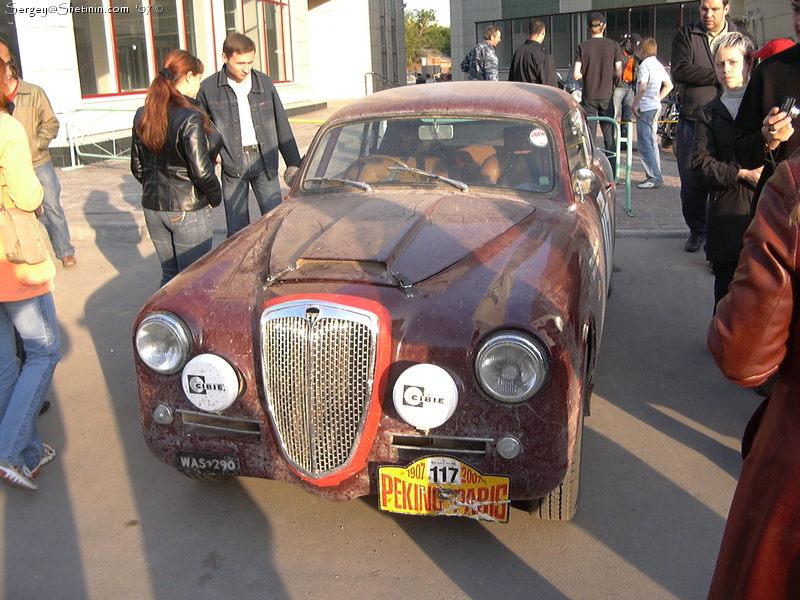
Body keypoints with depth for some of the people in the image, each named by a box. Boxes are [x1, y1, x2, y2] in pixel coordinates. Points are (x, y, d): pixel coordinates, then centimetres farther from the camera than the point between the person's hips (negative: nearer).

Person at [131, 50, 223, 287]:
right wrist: (215, 197, -3)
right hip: (187, 210, -7)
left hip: (152, 208, 7)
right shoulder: (190, 118, -17)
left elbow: (137, 167, 10)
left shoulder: (142, 116, 4)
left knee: (169, 276, 18)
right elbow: (201, 171, -19)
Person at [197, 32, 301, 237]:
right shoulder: (208, 89, -2)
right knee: (237, 231, 3)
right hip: (232, 166, -1)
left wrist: (295, 165, 10)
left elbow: (282, 126, 10)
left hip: (264, 161, 1)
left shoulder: (264, 83, 5)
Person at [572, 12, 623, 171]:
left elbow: (576, 75, -9)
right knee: (609, 136, 7)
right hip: (607, 96, 1)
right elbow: (619, 73, -4)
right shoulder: (613, 45, -2)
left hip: (589, 97, -1)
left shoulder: (583, 47, -4)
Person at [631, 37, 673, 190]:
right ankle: (655, 176, 20)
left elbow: (642, 87, -25)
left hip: (645, 108, -9)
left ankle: (654, 178, -9)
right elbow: (669, 86, 17)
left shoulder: (644, 65, -14)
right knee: (652, 143, 16)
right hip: (656, 107, 9)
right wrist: (657, 99, 16)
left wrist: (634, 104, -16)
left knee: (646, 145, -7)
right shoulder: (659, 65, 13)